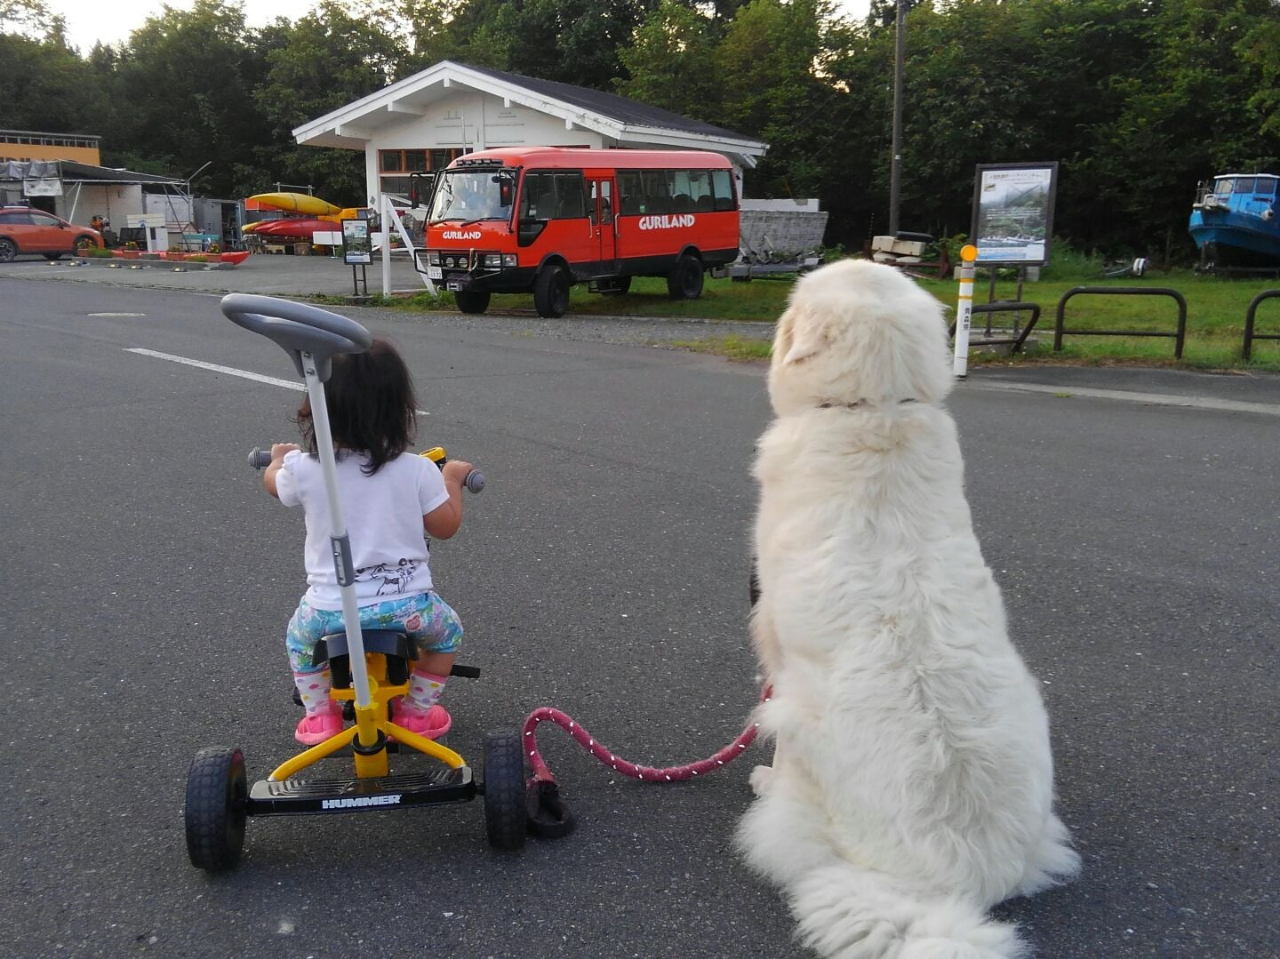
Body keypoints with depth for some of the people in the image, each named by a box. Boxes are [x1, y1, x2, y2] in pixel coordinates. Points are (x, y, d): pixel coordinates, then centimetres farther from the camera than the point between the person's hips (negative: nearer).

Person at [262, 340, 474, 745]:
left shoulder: (304, 468, -8)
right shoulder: (417, 471, -10)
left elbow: (273, 483, 17)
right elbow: (446, 526, 3)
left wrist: (279, 458, 39)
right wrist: (452, 477, 19)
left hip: (331, 610, 1)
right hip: (407, 607, -1)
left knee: (299, 636, 35)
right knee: (447, 630, 32)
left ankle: (319, 715, 34)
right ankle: (416, 711, 34)